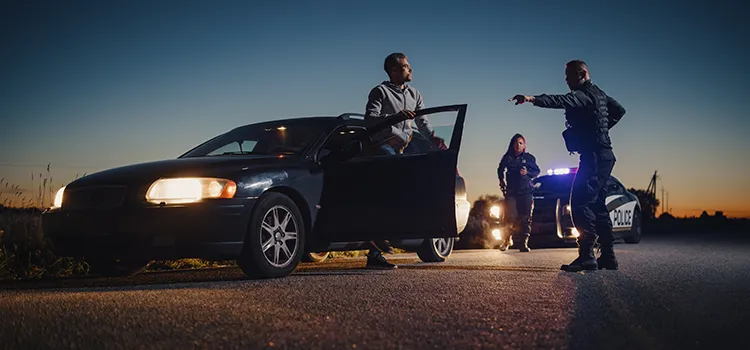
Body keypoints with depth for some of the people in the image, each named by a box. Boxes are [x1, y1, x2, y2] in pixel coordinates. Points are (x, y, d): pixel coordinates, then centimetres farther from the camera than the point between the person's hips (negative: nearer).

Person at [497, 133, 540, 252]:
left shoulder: (529, 158, 7)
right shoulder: (507, 157, 8)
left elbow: (537, 171, 12)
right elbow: (500, 170, 21)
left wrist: (527, 173, -7)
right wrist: (502, 182, 8)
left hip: (526, 191, 1)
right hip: (511, 191, -1)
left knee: (525, 218, -3)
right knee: (511, 217, -10)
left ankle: (523, 243, 1)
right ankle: (506, 240, 7)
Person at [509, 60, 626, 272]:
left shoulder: (584, 95, -12)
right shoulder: (598, 94, 19)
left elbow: (562, 101, -33)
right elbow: (619, 110, 33)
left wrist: (532, 99, -47)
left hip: (594, 157, -11)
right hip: (603, 156, 11)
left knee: (580, 204, -15)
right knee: (597, 205, 13)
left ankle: (587, 256, -19)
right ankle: (608, 257, 16)